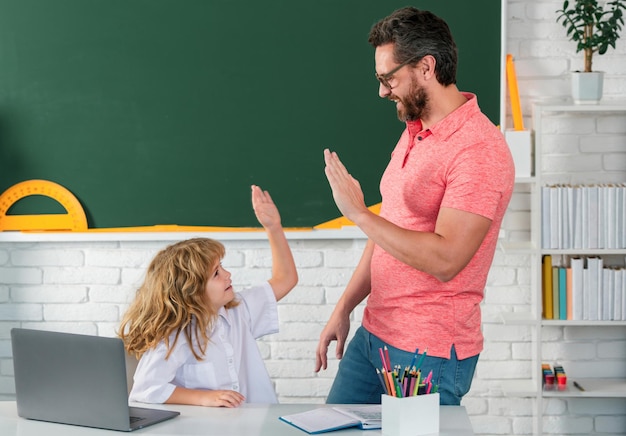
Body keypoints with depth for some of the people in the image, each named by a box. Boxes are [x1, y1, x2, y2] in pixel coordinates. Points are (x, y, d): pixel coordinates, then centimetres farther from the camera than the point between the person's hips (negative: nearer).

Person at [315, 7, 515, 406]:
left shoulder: (480, 150, -18)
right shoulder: (413, 131, 11)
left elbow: (445, 260, -26)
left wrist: (359, 213, -21)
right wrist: (344, 308, 16)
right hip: (372, 335, 9)